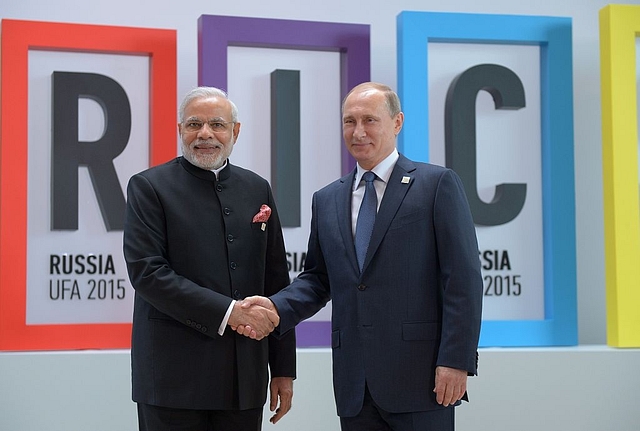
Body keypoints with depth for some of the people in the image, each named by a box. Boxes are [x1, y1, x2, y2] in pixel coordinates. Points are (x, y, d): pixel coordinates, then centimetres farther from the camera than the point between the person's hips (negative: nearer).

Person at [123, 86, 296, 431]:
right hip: (175, 376, -4)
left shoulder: (257, 189, 11)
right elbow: (146, 272, -13)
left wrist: (283, 368, 9)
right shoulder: (149, 187, -2)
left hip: (245, 376, 4)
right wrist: (227, 311, -18)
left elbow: (276, 282, 11)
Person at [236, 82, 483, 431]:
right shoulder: (326, 200, 15)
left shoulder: (438, 184, -1)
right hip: (354, 385, 5)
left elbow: (463, 278, -6)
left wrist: (456, 360, -12)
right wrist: (276, 307, -2)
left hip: (418, 375, -4)